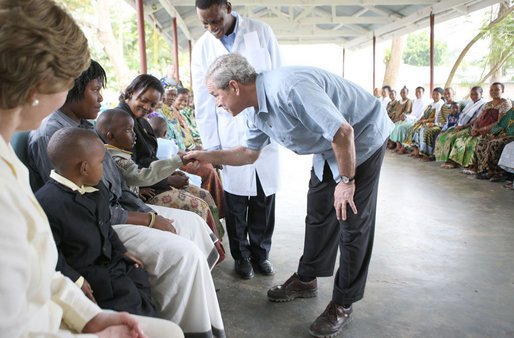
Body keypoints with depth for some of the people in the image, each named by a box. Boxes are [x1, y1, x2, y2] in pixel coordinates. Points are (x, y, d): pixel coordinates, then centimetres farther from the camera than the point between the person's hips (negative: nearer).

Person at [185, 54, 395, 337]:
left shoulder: (288, 89, -34)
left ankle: (343, 304, 9)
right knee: (318, 213, 12)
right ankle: (306, 280, 29)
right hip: (328, 147, 9)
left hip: (363, 138, -8)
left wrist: (346, 181, -22)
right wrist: (206, 156, 7)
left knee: (353, 222, -4)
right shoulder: (256, 112, -3)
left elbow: (343, 132, -33)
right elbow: (249, 152, 14)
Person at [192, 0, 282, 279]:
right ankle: (241, 256, 24)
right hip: (231, 136, 0)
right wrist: (211, 145, 0)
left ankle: (261, 253, 27)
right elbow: (203, 103, 4)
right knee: (236, 200, 3)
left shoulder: (261, 31, 1)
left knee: (264, 197, 7)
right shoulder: (202, 48, 3)